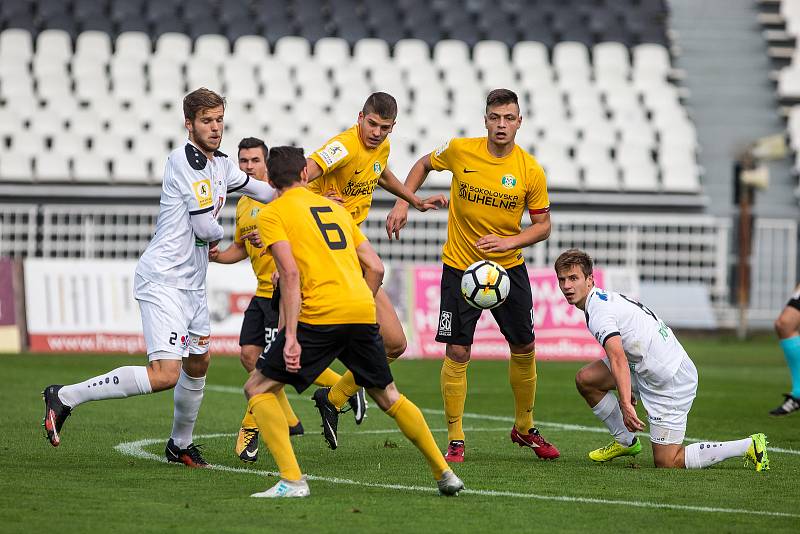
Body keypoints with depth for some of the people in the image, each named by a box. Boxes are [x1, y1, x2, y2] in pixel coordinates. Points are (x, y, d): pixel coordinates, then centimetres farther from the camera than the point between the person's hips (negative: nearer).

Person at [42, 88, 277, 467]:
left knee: (198, 365, 21)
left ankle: (180, 444, 39)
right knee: (165, 374, -20)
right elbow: (206, 227, -18)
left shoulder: (221, 163, 12)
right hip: (163, 280, -10)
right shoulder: (184, 160, -17)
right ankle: (65, 397, -14)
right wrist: (218, 235, 4)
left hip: (192, 284, 10)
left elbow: (262, 190, 34)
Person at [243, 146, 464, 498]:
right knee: (389, 398, 24)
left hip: (319, 316, -6)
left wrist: (290, 336, -13)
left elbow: (290, 273, -10)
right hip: (362, 311, 6)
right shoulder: (335, 208, 24)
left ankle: (291, 480, -7)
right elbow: (375, 267, 19)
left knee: (258, 389, 7)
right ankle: (444, 473, 25)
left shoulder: (271, 214, 5)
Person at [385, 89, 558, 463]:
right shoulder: (460, 151, -10)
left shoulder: (530, 171, -10)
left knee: (524, 348, 7)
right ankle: (455, 440, 3)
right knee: (457, 352, -7)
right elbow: (424, 165, 11)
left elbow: (543, 224, -2)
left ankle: (525, 429, 29)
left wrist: (509, 242, -19)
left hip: (508, 267, 1)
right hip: (460, 267, -1)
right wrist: (403, 203, 1)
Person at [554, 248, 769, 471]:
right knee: (585, 379, 8)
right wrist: (627, 394, 34)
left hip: (670, 380, -10)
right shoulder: (605, 297, 12)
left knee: (666, 463, -5)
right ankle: (626, 442, 19)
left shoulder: (598, 311, -20)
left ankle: (749, 446, 1)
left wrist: (626, 405, -45)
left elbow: (618, 359, -36)